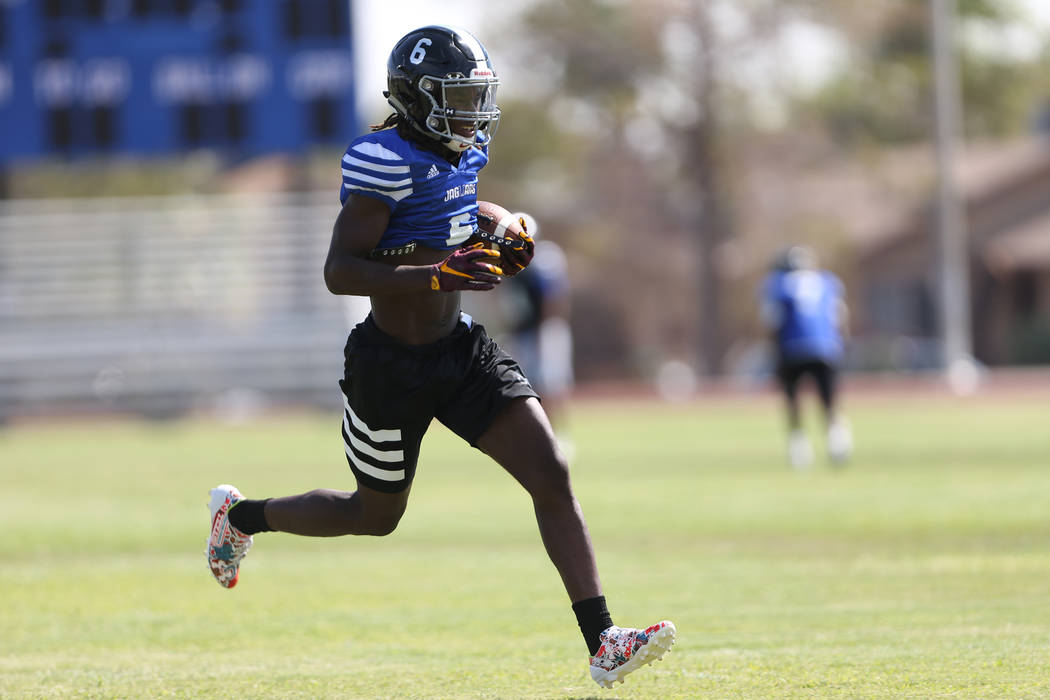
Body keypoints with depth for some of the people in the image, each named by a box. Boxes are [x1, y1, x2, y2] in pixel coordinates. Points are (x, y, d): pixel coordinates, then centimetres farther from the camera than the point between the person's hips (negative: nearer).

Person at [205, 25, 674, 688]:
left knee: (553, 478, -8)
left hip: (461, 350, 7)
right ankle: (241, 515, 41)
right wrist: (437, 275, -35)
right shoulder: (387, 161, -22)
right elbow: (340, 271, -26)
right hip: (392, 366, -7)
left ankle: (603, 642, -10)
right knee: (376, 515, 14)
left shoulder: (463, 153, 3)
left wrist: (499, 253, 3)